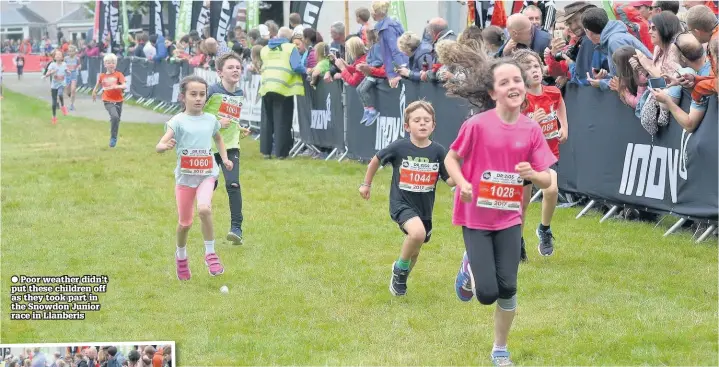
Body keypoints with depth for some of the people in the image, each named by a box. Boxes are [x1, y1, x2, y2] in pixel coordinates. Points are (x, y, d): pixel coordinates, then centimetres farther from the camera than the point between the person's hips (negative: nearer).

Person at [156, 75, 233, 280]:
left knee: (204, 209, -26)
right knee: (185, 222, 9)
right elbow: (159, 146, -19)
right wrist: (165, 146, -42)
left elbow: (218, 139, 28)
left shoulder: (211, 120, 5)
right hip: (185, 176, -1)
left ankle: (210, 254, -13)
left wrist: (225, 158, 14)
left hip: (207, 174, 1)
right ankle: (181, 256, 37)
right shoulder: (178, 121, -7)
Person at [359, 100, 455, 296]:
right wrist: (366, 184, 14)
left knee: (414, 250, 18)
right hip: (401, 203, -4)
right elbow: (376, 160, 5)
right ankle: (400, 267, -4)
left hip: (424, 208, 4)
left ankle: (399, 280, 48)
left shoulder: (438, 151, -8)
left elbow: (450, 180, -4)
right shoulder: (399, 148, -13)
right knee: (418, 232, -31)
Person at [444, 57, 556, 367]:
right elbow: (451, 159, -2)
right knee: (487, 294, -8)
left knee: (507, 289, -3)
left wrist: (532, 173, -24)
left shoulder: (531, 130, -6)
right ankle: (469, 267, 29)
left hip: (509, 218, 2)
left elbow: (547, 181, -2)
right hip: (476, 217, -2)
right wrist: (462, 185, -20)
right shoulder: (477, 124, -15)